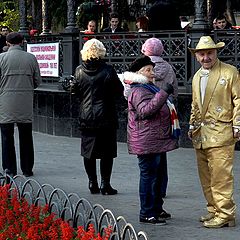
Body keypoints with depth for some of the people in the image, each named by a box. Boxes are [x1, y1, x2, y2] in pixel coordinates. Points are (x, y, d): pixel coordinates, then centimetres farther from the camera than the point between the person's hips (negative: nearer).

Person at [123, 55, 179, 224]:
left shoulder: (149, 88, 21)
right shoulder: (139, 91, -15)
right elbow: (145, 110, -33)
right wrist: (163, 93, -33)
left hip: (155, 140, 11)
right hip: (146, 142, -11)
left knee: (157, 175, 17)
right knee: (149, 175, -8)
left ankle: (157, 209, 27)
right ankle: (146, 214, -3)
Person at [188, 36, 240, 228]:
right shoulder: (197, 77, 19)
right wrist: (192, 125, 20)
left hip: (220, 133, -7)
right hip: (200, 135, 7)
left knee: (220, 175, -9)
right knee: (206, 176, 9)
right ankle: (214, 210, 19)